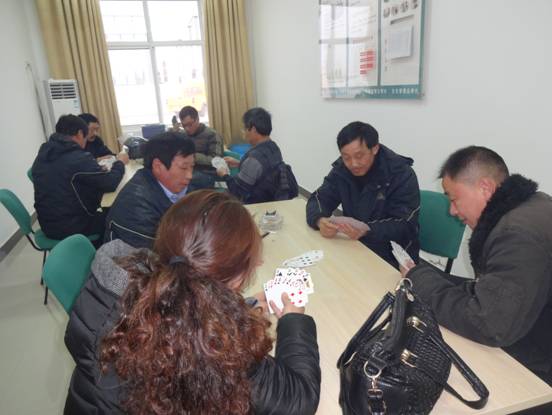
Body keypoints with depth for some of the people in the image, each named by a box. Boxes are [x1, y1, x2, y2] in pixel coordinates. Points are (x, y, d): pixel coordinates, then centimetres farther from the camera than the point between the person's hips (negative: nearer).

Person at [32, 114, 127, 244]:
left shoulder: (42, 155, 3)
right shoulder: (78, 158, -22)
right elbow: (110, 183, -16)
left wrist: (95, 166, 13)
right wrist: (120, 163, 1)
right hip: (70, 227, -8)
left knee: (100, 213, 26)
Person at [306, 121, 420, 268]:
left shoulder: (402, 175, -16)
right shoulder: (341, 169, -2)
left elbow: (404, 226, -20)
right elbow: (318, 199, -2)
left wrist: (367, 231, -37)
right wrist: (320, 220, -26)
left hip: (392, 255, -3)